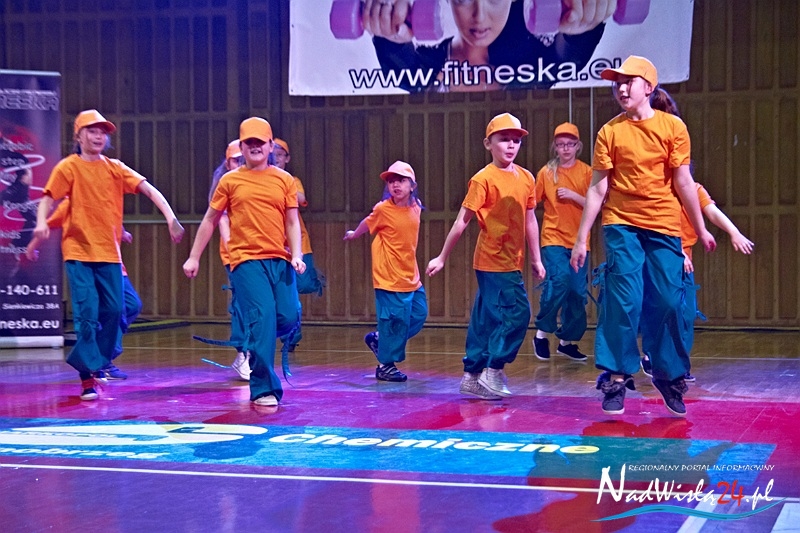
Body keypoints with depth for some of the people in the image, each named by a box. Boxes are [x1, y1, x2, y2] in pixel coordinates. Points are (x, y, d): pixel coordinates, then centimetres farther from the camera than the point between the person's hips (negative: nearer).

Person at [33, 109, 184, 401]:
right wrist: (41, 223, -29)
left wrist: (170, 218, -16)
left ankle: (97, 363, 25)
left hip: (109, 253, 4)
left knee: (113, 311, 4)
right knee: (87, 313, -8)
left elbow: (149, 189, -1)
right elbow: (48, 199, -7)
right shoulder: (69, 167, -1)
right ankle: (87, 377, -2)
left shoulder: (115, 168, 8)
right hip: (79, 252, -4)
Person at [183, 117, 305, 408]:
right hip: (247, 261, -3)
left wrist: (297, 255, -6)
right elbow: (210, 220, 12)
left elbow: (292, 221, 8)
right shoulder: (230, 181, 6)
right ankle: (263, 389, -4)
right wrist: (194, 257, 11)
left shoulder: (284, 180, 10)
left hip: (279, 260, 3)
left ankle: (255, 346, 31)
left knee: (288, 318, -4)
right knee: (262, 318, -13)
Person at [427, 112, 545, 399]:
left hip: (512, 262, 7)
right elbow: (462, 220, -8)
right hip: (493, 261, -7)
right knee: (517, 312, -12)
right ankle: (493, 372, -3)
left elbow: (530, 220, 17)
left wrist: (536, 259, 18)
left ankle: (473, 376, 19)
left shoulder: (526, 177, 9)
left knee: (486, 319, 12)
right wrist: (442, 257, -3)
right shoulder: (483, 179, -10)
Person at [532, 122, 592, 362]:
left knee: (578, 292, 3)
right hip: (553, 238, -2)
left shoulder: (586, 172, 3)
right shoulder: (546, 172, 2)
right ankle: (542, 332, -5)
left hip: (579, 241, 2)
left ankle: (567, 340, 19)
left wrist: (574, 196, -14)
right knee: (559, 281, -22)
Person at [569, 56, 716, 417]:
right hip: (621, 225, -1)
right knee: (623, 301, -8)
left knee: (668, 302, 1)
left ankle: (671, 375, 20)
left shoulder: (672, 126, 1)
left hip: (664, 228, 1)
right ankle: (616, 377, 2)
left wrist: (701, 229, 7)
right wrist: (581, 239, -1)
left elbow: (683, 182, 5)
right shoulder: (610, 131, 1)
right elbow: (597, 189, 1)